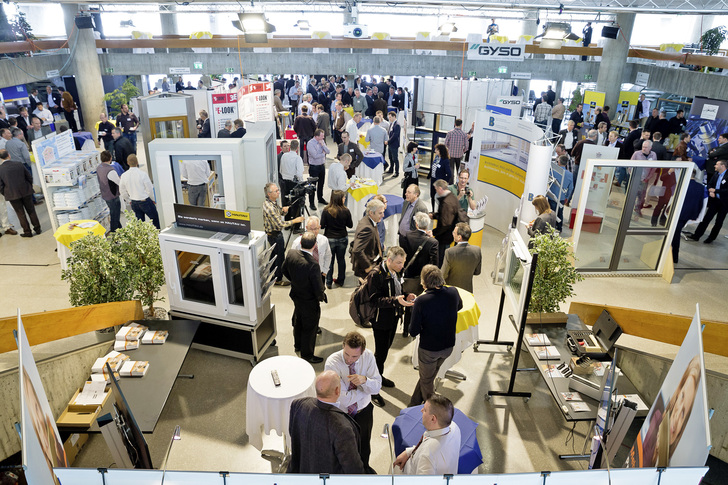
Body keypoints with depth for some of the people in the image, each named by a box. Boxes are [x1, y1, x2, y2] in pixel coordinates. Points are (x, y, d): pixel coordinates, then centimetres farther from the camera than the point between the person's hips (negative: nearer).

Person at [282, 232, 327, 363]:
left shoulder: (291, 254, -16)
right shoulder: (313, 265, -37)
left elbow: (285, 271, 3)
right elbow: (318, 289, -27)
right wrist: (322, 297, -5)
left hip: (296, 295, 7)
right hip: (310, 302, -7)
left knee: (298, 321, 30)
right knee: (309, 328, 15)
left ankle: (297, 345, 54)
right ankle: (307, 356, 34)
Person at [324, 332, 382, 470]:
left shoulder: (368, 356, -19)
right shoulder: (332, 363, -30)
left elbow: (377, 388, -15)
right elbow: (344, 399, -29)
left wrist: (365, 380, -35)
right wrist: (366, 388, -20)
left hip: (363, 409, 4)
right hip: (340, 412, -3)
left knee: (364, 443, 26)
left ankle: (364, 467, 57)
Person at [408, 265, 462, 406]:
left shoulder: (421, 301, -27)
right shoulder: (453, 292, -13)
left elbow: (413, 332, -19)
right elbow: (459, 307, 12)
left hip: (428, 349, -5)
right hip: (448, 346, 5)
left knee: (427, 381, 21)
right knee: (427, 377, 27)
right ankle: (414, 403, 45)